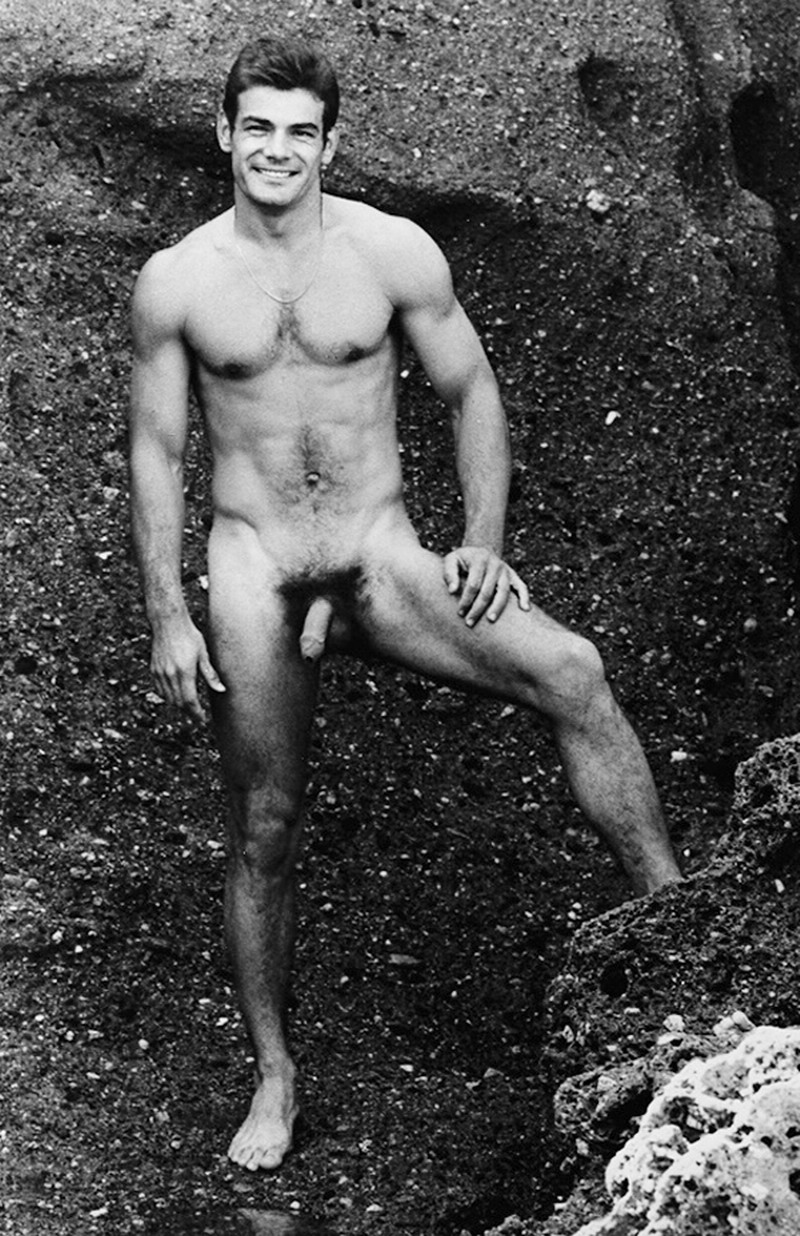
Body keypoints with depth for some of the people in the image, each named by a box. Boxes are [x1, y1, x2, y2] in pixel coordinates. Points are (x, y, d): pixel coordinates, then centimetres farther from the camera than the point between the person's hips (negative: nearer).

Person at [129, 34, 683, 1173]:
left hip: (382, 565, 0)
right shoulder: (175, 283, 1)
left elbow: (472, 395, 8)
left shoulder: (395, 253, -1)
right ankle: (274, 1070, 23)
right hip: (251, 576, 1)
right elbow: (155, 452, 6)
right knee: (264, 830, 4)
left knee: (572, 672, -25)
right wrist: (166, 619, 1)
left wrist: (486, 544, -2)